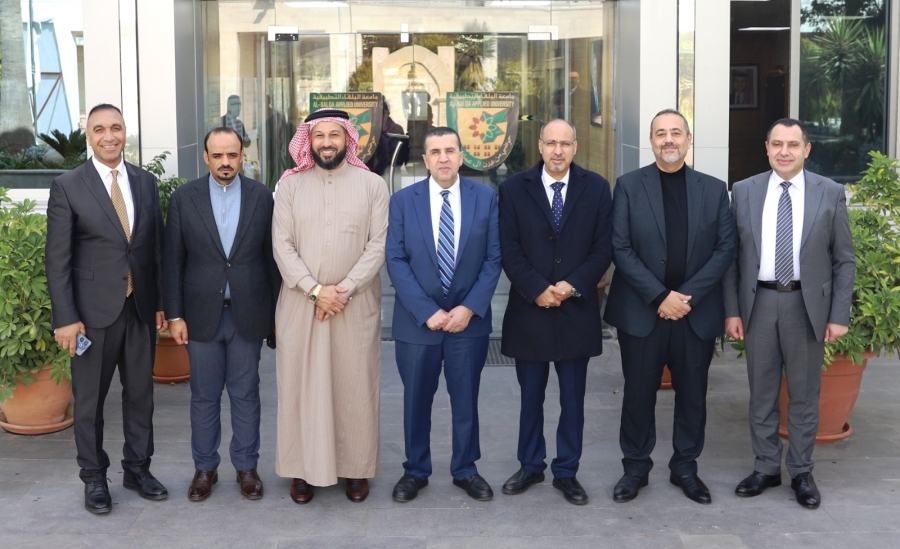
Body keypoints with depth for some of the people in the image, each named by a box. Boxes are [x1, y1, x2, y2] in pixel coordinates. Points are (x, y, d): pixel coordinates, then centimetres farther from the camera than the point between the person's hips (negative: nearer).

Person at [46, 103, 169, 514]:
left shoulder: (145, 182, 6)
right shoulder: (67, 186, -5)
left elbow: (157, 247, 10)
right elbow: (58, 259, -7)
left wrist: (162, 303, 7)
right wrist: (65, 318, -12)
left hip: (141, 307, 4)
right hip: (95, 310, -3)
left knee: (140, 393, 12)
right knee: (90, 399, 8)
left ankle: (137, 468, 28)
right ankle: (94, 477, 23)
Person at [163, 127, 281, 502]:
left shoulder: (261, 196, 0)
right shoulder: (184, 198, -1)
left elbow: (272, 257, 3)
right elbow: (172, 261, 0)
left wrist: (276, 311, 2)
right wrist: (174, 315, -3)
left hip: (248, 314, 0)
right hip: (202, 313, 0)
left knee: (245, 394, 10)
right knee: (204, 397, 9)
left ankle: (246, 467, 22)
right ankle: (204, 468, 23)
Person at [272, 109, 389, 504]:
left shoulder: (372, 185, 2)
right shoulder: (290, 185, 4)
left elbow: (378, 245, -4)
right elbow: (282, 245, -2)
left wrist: (345, 289, -14)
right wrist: (315, 290, -13)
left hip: (356, 304, -1)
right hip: (300, 304, 1)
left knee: (355, 385, 4)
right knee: (301, 384, 5)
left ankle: (356, 468, 17)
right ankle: (303, 469, 16)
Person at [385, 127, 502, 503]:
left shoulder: (486, 198, -1)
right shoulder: (403, 201, -2)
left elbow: (493, 259, -2)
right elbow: (396, 261, -5)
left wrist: (469, 308, -12)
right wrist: (428, 312, -13)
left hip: (469, 318, 0)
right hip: (417, 320, 0)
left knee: (466, 399, 11)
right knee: (416, 400, 11)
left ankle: (465, 470, 27)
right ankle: (415, 471, 27)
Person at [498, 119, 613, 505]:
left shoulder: (596, 188, 3)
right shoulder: (514, 189, 2)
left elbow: (604, 247, -1)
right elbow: (509, 250, -3)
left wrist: (573, 284, -13)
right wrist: (537, 289, -14)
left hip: (577, 310, 0)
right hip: (529, 310, 0)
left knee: (573, 399, 8)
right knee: (531, 396, 11)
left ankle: (566, 472, 21)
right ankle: (531, 466, 26)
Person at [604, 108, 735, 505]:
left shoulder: (714, 189, 5)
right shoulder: (629, 186, 0)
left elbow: (724, 249, 0)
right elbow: (621, 249, -6)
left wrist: (687, 296, -11)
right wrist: (660, 296, -14)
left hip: (697, 312, 2)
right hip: (641, 311, -1)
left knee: (693, 394, 10)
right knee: (638, 393, 7)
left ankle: (685, 468, 26)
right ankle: (635, 467, 22)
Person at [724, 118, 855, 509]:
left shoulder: (830, 194, -1)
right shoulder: (744, 192, 3)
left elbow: (844, 260, 1)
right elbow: (732, 255, 4)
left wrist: (839, 315, -4)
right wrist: (732, 310, -1)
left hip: (807, 305, -1)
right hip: (759, 303, 1)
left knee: (804, 395, 8)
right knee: (761, 393, 10)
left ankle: (802, 473, 21)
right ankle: (766, 468, 24)